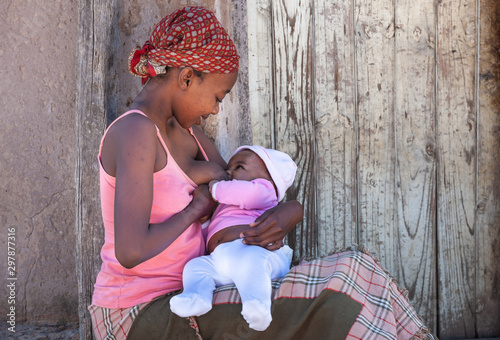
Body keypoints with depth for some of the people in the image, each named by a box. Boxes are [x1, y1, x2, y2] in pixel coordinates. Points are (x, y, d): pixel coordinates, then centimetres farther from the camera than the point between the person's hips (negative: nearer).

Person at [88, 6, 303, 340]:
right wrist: (195, 209, -16)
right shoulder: (135, 131, -23)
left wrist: (290, 212, -17)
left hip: (177, 297, 9)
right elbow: (130, 251, -33)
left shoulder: (183, 130, 6)